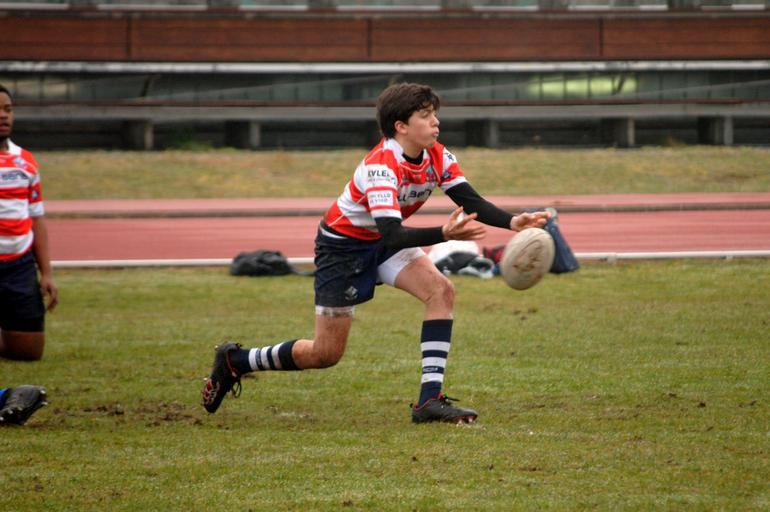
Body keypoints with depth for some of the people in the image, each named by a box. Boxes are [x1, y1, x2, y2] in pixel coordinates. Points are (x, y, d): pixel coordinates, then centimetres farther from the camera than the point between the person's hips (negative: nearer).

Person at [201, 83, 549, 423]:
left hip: (385, 240, 7)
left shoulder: (437, 157, -11)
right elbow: (393, 236, -42)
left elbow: (470, 201, -15)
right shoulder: (382, 167, -34)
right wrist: (445, 234, -56)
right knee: (327, 353, 0)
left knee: (441, 291, -20)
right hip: (342, 244, -7)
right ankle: (233, 361, 23)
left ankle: (430, 400, -20)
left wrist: (513, 222, -32)